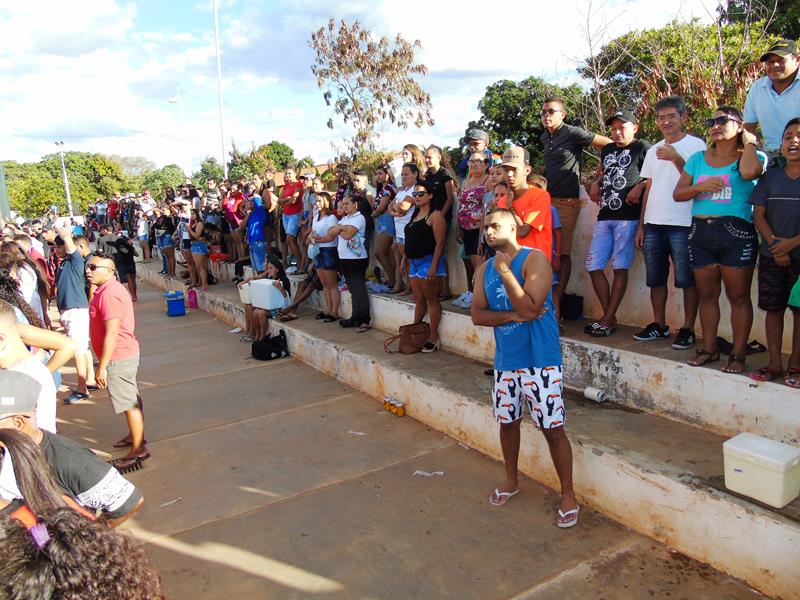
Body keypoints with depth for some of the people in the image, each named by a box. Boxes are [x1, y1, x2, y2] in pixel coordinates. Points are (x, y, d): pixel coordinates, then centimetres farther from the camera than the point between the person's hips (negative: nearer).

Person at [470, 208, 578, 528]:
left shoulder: (535, 259, -12)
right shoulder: (484, 269, 7)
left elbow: (529, 307, -22)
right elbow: (477, 315, -1)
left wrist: (505, 271, -21)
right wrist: (513, 315, -15)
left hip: (540, 360, -6)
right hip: (505, 361, 6)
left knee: (552, 428, -1)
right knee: (507, 422, 18)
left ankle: (568, 495, 17)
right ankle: (511, 480, 38)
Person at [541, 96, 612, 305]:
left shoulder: (573, 133, -7)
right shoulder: (545, 138, 14)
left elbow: (608, 144, -5)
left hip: (566, 202, -7)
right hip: (546, 199, 7)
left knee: (563, 253, -2)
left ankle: (558, 299, 2)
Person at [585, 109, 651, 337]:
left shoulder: (642, 148, 0)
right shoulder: (607, 150, 19)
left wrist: (640, 186, -18)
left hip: (628, 216, -7)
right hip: (604, 216, 7)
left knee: (620, 268, -5)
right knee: (593, 265, 2)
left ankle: (607, 320, -2)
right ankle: (610, 316, 11)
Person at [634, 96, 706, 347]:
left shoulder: (695, 145, 1)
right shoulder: (653, 151, 17)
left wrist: (676, 158, -16)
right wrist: (641, 225, 13)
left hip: (682, 224, -5)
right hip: (653, 224, 6)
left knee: (686, 280, -2)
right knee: (655, 279, 9)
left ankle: (688, 329, 6)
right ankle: (659, 326, 18)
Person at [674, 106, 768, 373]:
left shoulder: (753, 156, 3)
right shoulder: (698, 158, 14)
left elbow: (748, 172, -21)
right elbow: (678, 193, 11)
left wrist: (749, 142, -4)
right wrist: (701, 187, -8)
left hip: (736, 233, -4)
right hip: (700, 232, 4)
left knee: (738, 296, 0)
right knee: (707, 294, 9)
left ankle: (737, 354, 6)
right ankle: (709, 349, 18)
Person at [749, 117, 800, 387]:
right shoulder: (770, 177, 7)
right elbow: (758, 215, 3)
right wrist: (774, 243, -10)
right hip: (771, 256, 2)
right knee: (773, 308, 5)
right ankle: (774, 364, 14)